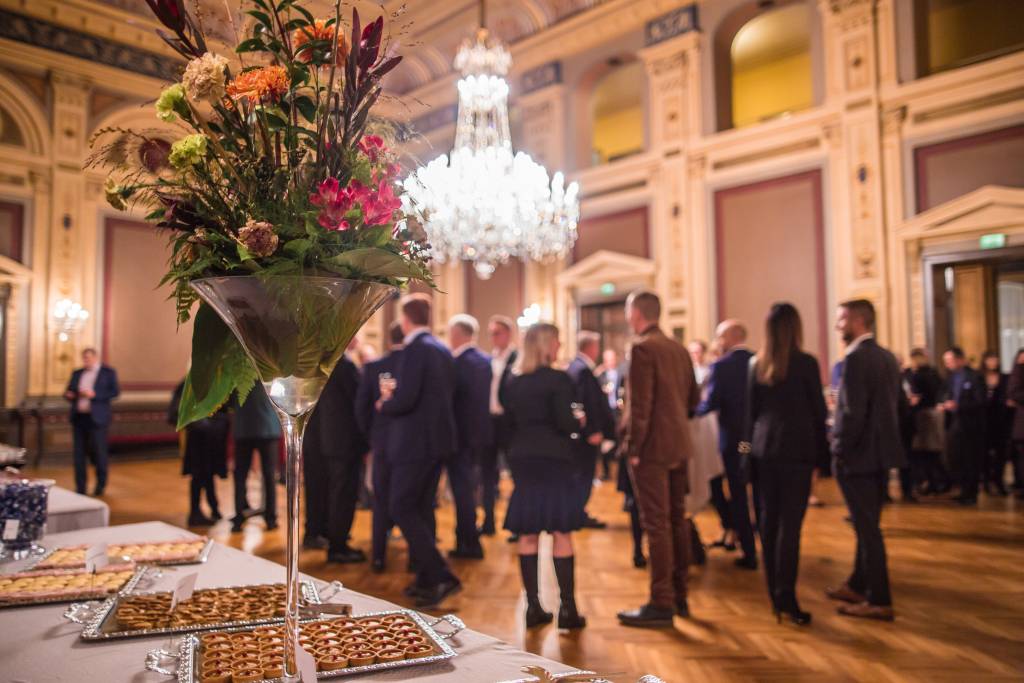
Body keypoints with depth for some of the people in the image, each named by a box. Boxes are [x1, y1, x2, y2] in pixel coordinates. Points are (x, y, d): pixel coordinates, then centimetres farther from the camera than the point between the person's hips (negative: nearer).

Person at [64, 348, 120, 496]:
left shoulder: (108, 372, 0)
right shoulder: (77, 373, 14)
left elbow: (115, 392, -7)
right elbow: (69, 391, 19)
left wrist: (94, 395, -18)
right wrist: (68, 395, -4)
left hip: (96, 418, -4)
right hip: (78, 417, 4)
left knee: (99, 451, 0)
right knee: (79, 452, 3)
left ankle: (101, 484, 20)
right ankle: (80, 487, 11)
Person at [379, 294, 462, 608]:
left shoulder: (415, 349, -16)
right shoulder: (442, 349, 11)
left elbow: (405, 399, -24)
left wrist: (385, 403, -2)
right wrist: (396, 396, 15)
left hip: (416, 441, -9)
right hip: (438, 439, 9)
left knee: (401, 508, -3)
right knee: (421, 509, 16)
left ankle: (441, 576, -7)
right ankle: (427, 579, 24)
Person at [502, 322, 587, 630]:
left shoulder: (512, 382, 7)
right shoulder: (558, 379, -10)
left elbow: (509, 422, 11)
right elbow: (565, 423, -14)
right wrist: (579, 423, 6)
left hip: (522, 459, 5)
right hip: (554, 458, -5)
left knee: (527, 535, 8)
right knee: (562, 534, 1)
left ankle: (533, 606, 14)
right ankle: (567, 608, 4)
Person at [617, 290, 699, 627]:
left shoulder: (643, 349, -14)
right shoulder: (679, 349, 11)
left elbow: (640, 404, -19)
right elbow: (693, 398, 16)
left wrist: (633, 448, -14)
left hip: (652, 447, -8)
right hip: (679, 445, 8)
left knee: (656, 524, -3)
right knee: (677, 520, 15)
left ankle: (662, 604, 2)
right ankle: (679, 596, 25)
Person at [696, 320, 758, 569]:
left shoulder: (721, 366, -15)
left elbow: (711, 403, -17)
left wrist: (696, 410, 2)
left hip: (733, 439, -5)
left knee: (738, 495, 9)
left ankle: (749, 553, 15)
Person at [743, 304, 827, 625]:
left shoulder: (757, 364, 5)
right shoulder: (806, 363, -7)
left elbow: (751, 408, 9)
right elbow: (818, 409, -3)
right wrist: (822, 448, 7)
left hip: (764, 450, 5)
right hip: (796, 448, -5)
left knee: (769, 521, 10)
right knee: (790, 524, -4)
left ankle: (775, 594, 19)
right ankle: (786, 598, -5)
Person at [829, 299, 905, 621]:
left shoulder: (856, 358, -18)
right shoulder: (887, 358, 9)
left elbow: (853, 413, -22)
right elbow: (894, 405, 14)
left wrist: (839, 451, -13)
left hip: (858, 456, -9)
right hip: (881, 453, 9)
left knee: (867, 528, 0)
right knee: (868, 525, 17)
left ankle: (879, 601, 9)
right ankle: (858, 586, 30)